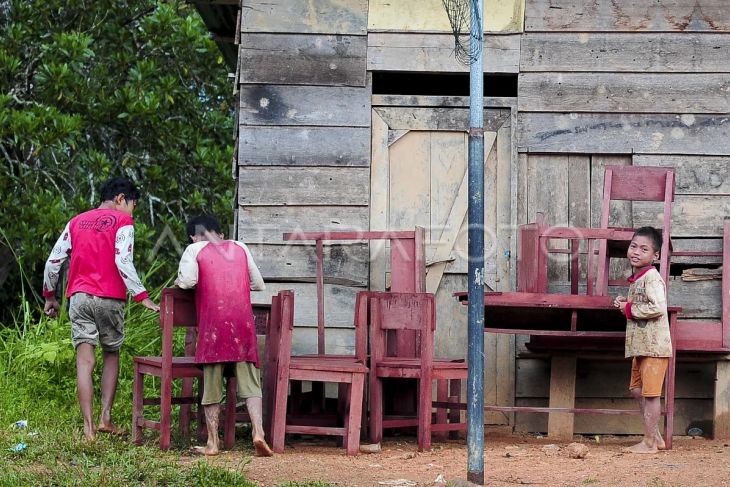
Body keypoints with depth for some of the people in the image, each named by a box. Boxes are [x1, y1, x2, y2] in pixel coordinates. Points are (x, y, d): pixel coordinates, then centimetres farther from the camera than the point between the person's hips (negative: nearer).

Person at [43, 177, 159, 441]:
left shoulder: (77, 222, 14)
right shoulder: (122, 221, 0)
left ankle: (89, 427, -8)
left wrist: (50, 296, 22)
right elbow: (123, 262, -13)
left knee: (85, 361, -2)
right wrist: (142, 297, -13)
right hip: (110, 298, -3)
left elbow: (53, 261, 12)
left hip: (79, 298, 3)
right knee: (111, 355, 16)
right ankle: (105, 418, 7)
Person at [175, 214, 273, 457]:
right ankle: (258, 432, -15)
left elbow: (188, 280, -10)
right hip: (243, 323, 2)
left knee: (212, 383, 5)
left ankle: (212, 442, 7)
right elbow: (258, 284, 21)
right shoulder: (240, 248, 18)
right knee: (249, 382, 2)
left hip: (213, 323, -2)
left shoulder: (194, 249, 6)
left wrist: (179, 281, 11)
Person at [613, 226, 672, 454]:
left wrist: (629, 309, -16)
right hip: (640, 345, 11)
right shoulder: (637, 278, 16)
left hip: (654, 345, -11)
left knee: (650, 393, -5)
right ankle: (656, 437, 23)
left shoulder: (651, 277, -15)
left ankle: (649, 442, 1)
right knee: (638, 390, 15)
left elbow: (657, 308, -27)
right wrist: (625, 304, 8)